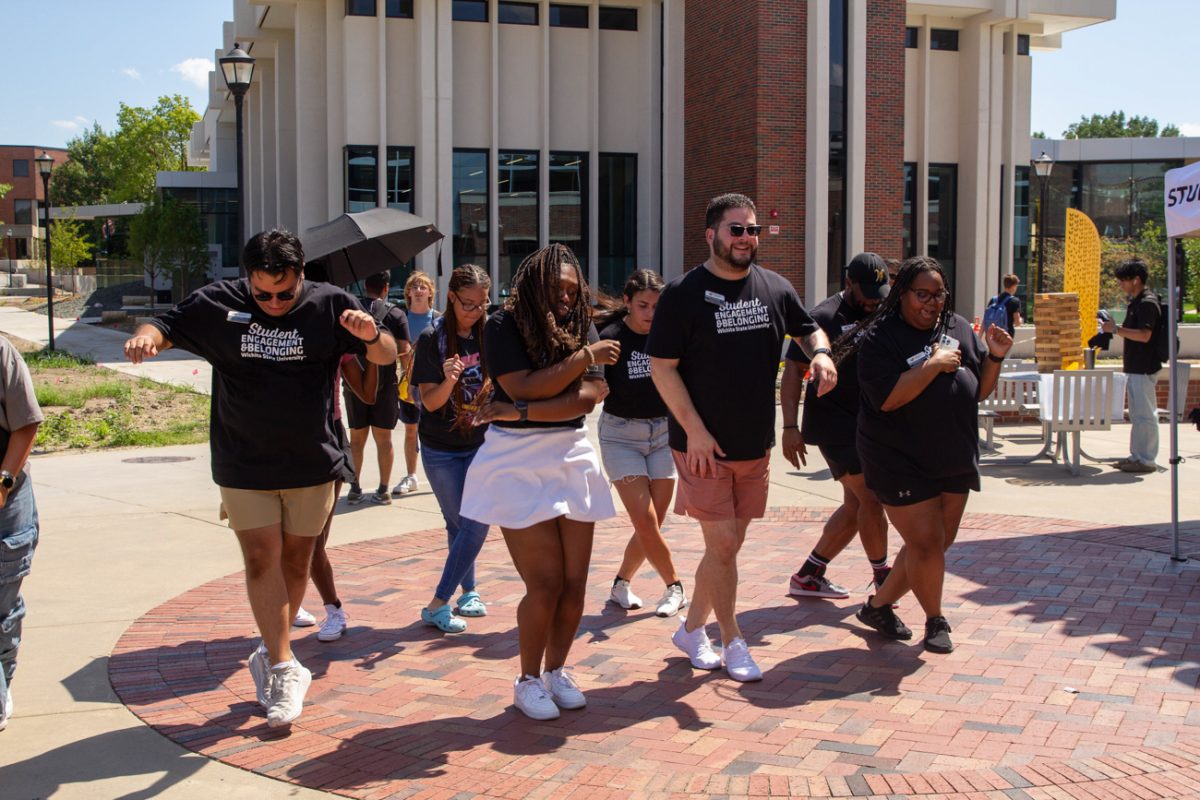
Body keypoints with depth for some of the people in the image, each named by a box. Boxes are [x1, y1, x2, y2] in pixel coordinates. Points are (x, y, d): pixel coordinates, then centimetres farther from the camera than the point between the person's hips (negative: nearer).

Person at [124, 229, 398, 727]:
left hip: (312, 462, 1)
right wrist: (146, 336, -21)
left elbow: (387, 357, -5)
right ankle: (285, 668, -2)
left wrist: (371, 336, -30)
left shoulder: (330, 305, -6)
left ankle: (270, 655, 28)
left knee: (296, 559, 10)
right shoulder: (217, 304, -4)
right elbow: (166, 327, 4)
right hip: (244, 466, 0)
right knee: (262, 557, -6)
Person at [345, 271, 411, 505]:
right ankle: (383, 490, 8)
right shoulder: (396, 314, -5)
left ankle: (354, 488, 12)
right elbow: (404, 352, -9)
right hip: (385, 384, -2)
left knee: (357, 437, 13)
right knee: (383, 438, 7)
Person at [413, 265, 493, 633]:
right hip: (441, 449, -3)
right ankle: (468, 592, 17)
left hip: (481, 444, 3)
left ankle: (438, 603, 7)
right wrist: (448, 380, -31)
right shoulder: (432, 338, -10)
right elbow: (429, 402, -12)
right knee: (459, 525, 1)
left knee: (477, 523, -2)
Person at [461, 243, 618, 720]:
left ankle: (556, 671, 24)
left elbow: (590, 395, -6)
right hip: (519, 462, -4)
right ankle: (528, 681, 14)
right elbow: (524, 388, -16)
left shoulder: (579, 326, 7)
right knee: (546, 582, -6)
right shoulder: (503, 327, -4)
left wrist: (521, 413, -15)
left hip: (573, 457, 4)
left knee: (575, 581, 3)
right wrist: (584, 356, -14)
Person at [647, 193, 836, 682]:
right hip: (703, 444, -5)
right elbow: (662, 367, -11)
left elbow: (808, 328, 21)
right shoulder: (683, 293, -10)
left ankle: (692, 629, 30)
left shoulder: (775, 288, 5)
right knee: (722, 544, -3)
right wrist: (695, 431, -17)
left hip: (756, 444, 5)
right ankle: (732, 642, 15)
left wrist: (821, 354, -3)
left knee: (730, 544, 12)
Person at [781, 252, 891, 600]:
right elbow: (793, 370, -13)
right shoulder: (825, 317, -11)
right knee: (871, 499, -9)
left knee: (855, 506, 10)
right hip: (835, 423, -8)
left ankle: (808, 576, 19)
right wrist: (790, 426, -20)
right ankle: (882, 576, 8)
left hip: (868, 424, 8)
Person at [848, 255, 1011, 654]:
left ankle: (878, 605, 28)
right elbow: (888, 398, -23)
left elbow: (980, 389, 14)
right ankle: (935, 621, 16)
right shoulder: (879, 338, -11)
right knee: (926, 542, -7)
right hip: (901, 462, -7)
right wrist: (935, 364, -23)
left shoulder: (959, 328, 9)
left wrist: (995, 357, -4)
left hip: (955, 459, 7)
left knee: (939, 543, 12)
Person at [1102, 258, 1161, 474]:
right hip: (1135, 367, 10)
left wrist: (1116, 329, -21)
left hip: (1145, 369, -10)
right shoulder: (1135, 302, 15)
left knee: (1145, 414, -6)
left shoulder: (1147, 302, -15)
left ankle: (1146, 460, -2)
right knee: (1137, 414, 14)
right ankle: (1137, 456, 21)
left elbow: (1144, 335, -24)